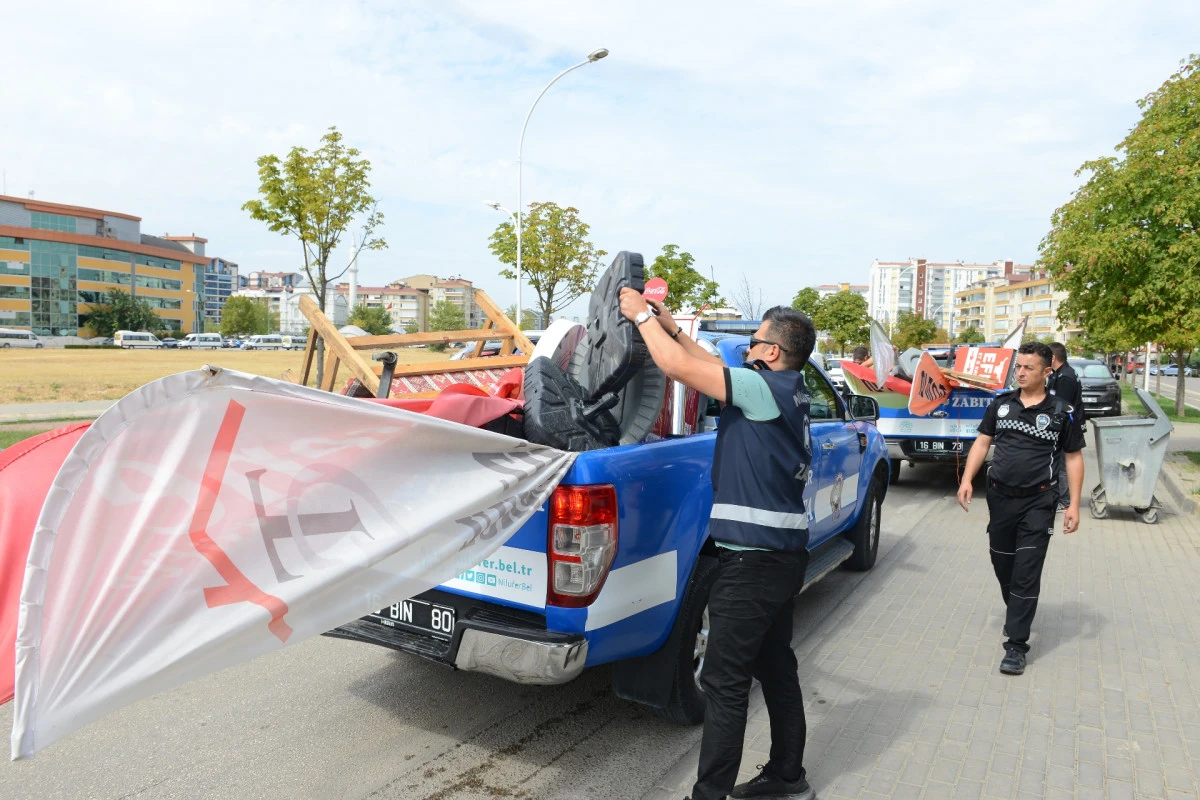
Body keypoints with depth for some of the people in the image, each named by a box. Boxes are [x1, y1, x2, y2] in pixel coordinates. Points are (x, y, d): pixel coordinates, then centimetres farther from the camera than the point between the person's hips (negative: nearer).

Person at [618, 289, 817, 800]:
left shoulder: (767, 389, -17)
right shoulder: (787, 390, 10)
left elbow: (679, 367, -19)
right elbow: (713, 367, 21)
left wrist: (643, 316, -5)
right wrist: (671, 328, 20)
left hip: (754, 558, -10)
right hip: (783, 552, 10)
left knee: (724, 681, -1)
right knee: (776, 667, 20)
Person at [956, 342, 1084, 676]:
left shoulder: (1061, 412, -4)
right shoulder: (1001, 403, 4)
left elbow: (1074, 458, 1)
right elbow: (982, 442, 7)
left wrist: (1073, 504, -4)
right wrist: (967, 479, -6)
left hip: (1038, 502, -3)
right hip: (999, 497, 4)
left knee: (1026, 573, -4)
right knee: (1002, 564, 15)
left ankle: (1016, 644, 1)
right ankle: (1017, 613, 41)